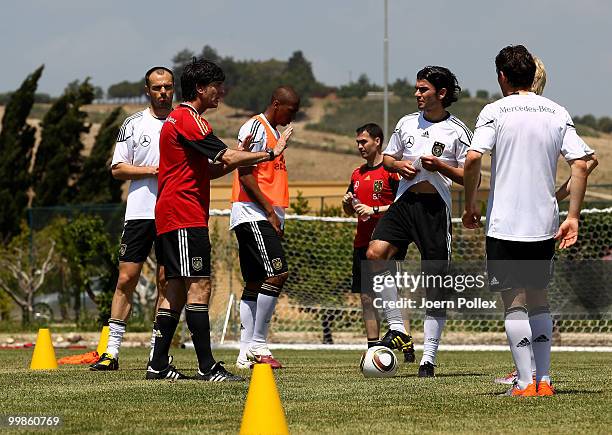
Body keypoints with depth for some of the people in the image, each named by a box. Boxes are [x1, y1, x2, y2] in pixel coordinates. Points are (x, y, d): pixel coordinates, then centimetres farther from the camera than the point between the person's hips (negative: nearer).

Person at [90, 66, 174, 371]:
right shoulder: (134, 124, 7)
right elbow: (117, 168, 4)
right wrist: (150, 170, -11)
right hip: (139, 211, -1)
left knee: (166, 281, 0)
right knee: (126, 278, -3)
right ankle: (112, 351, 0)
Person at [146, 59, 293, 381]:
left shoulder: (178, 119, 22)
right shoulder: (189, 120, -12)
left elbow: (207, 171, 23)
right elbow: (227, 158, -17)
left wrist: (240, 158, 8)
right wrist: (270, 153, -9)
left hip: (170, 217, 11)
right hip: (185, 216, -11)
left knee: (177, 289, 10)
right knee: (199, 287, -12)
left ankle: (158, 365, 10)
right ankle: (207, 367, -15)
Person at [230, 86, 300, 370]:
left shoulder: (274, 133, 23)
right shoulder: (255, 128, -8)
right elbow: (246, 175, -16)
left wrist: (276, 215, 16)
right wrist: (270, 211, -17)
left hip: (267, 217, 10)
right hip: (253, 215, -10)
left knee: (255, 283, 7)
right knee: (277, 274, -18)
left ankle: (246, 353, 6)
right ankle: (257, 346, -16)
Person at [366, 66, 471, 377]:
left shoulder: (457, 131, 0)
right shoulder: (408, 123, 13)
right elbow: (387, 158, 24)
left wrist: (440, 166, -15)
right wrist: (399, 165, 2)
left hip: (436, 207, -4)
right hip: (405, 201, 4)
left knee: (435, 281, -3)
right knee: (375, 253, -20)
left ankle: (428, 358, 3)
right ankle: (397, 329, -12)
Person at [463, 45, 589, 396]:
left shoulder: (495, 111, -4)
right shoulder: (558, 113, 7)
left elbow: (473, 159, -16)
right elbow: (581, 164, -1)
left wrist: (471, 205, -3)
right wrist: (573, 216, 2)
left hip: (504, 223, -4)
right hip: (544, 223, 4)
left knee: (515, 302, 0)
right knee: (539, 300, 16)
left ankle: (525, 382, -6)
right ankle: (544, 379, 12)